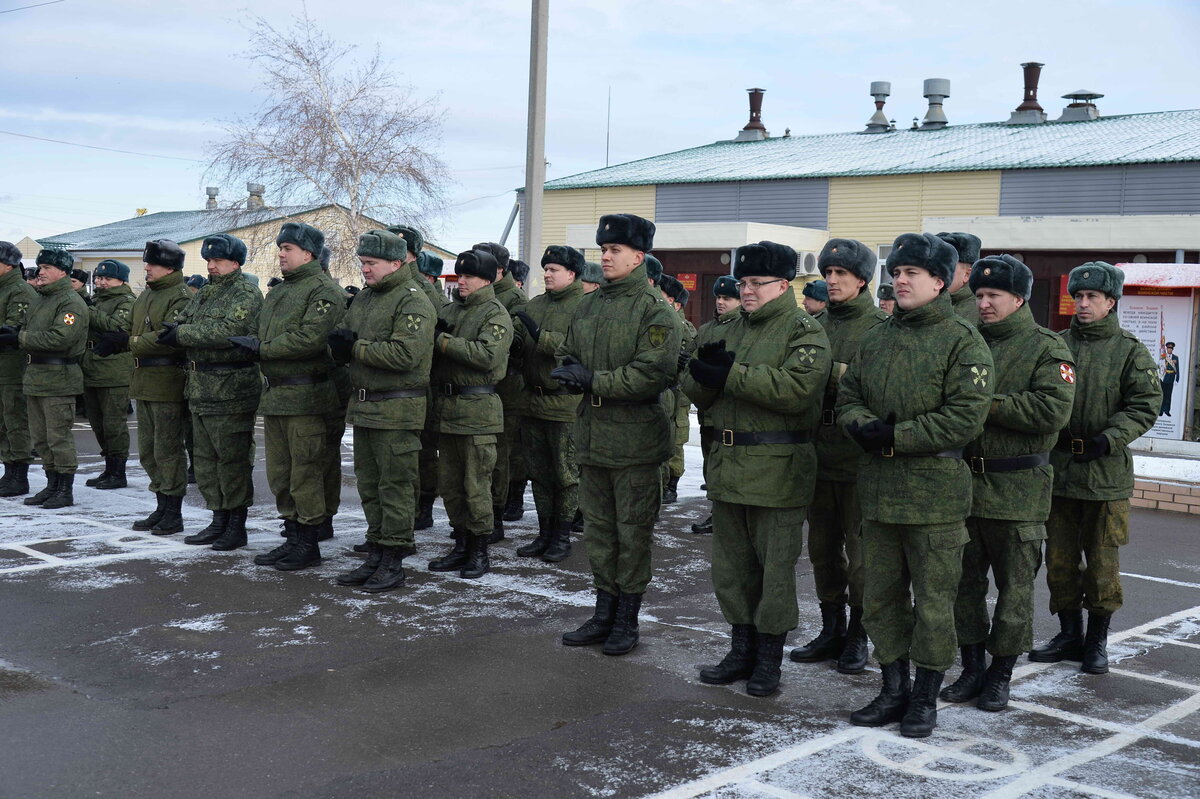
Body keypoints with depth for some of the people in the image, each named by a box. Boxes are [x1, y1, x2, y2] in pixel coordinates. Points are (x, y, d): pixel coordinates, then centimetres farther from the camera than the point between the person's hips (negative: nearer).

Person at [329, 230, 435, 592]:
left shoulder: (412, 302, -11)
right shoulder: (363, 299, 17)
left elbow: (405, 354, -24)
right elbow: (340, 346, 16)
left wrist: (356, 348, -16)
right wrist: (341, 341, -9)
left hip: (397, 410, -9)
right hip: (363, 407, 9)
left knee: (395, 486, -3)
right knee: (369, 484, 13)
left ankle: (394, 561, 4)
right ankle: (376, 555, 22)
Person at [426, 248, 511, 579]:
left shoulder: (496, 315, -7)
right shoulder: (450, 310, 15)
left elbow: (487, 355, -23)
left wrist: (443, 341, -20)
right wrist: (431, 333, -11)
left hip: (478, 410, -7)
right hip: (447, 407, 7)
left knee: (477, 486, -1)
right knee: (449, 484, 12)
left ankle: (480, 552, 10)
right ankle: (461, 546, 24)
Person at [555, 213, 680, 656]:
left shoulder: (656, 311, -11)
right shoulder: (589, 305, 12)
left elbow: (652, 374, -20)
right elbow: (569, 352, 21)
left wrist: (593, 380, -20)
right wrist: (570, 370, -3)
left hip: (635, 437, -7)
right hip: (592, 433, 7)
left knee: (633, 532, 3)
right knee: (597, 527, 14)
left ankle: (627, 619, 15)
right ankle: (604, 613, 25)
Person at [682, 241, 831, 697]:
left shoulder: (804, 332, -6)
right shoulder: (733, 330, 17)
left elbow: (796, 388, -24)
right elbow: (698, 394, 13)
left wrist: (731, 375, -24)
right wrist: (703, 372, -11)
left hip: (778, 470, -7)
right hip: (729, 466, 7)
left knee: (775, 566, 2)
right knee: (731, 564, 13)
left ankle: (769, 659, 13)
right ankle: (742, 650, 25)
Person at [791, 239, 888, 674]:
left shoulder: (879, 326, -5)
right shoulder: (816, 326, 13)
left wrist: (830, 372, -21)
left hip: (858, 456, -6)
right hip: (819, 452, 6)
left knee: (859, 549, 2)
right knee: (822, 546, 13)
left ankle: (857, 635, 15)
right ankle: (831, 630, 25)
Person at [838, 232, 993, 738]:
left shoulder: (963, 342, -6)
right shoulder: (876, 340, 14)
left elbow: (965, 417, -15)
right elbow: (847, 398, 14)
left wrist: (895, 436, -18)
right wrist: (864, 426, -9)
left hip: (935, 491, -6)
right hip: (878, 488, 6)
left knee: (933, 600, 3)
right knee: (880, 596, 11)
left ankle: (925, 699, 16)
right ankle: (894, 690, 25)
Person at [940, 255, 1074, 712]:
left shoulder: (1047, 349, -3)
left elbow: (1053, 409, -18)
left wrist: (988, 403, -18)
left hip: (1018, 490, -4)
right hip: (963, 482, 5)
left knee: (1015, 586, 5)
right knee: (965, 581, 10)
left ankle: (1001, 674, 18)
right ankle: (972, 668, 23)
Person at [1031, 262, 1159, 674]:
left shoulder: (1130, 350, -1)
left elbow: (1146, 404, -5)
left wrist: (1110, 438, -17)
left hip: (1106, 472, -3)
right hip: (1058, 467, 3)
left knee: (1102, 562, 4)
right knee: (1059, 558, 9)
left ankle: (1098, 640, 18)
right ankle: (1070, 635, 23)